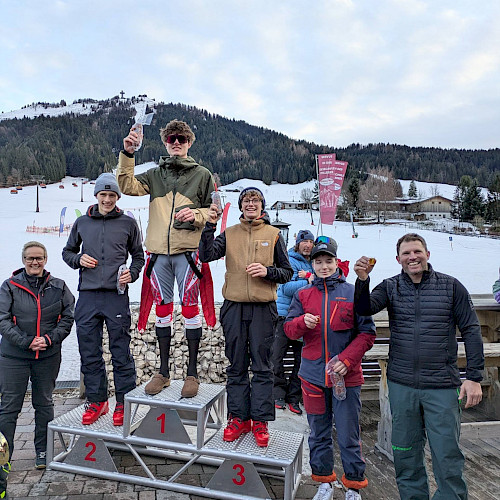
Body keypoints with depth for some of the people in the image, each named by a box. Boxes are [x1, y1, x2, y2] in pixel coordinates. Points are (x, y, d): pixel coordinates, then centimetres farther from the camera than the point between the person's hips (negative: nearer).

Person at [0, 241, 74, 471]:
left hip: (48, 356, 2)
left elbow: (68, 318, 3)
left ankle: (43, 451, 29)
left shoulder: (58, 287, 2)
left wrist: (50, 339, -11)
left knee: (44, 403, 14)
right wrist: (27, 342, -15)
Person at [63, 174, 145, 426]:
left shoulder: (128, 223, 6)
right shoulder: (82, 223, 12)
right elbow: (67, 252, 22)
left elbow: (138, 256, 13)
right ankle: (96, 400, 26)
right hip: (87, 296, 3)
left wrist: (132, 273, -6)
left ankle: (123, 403, 16)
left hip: (116, 295, -3)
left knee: (121, 352, 2)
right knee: (89, 352, 10)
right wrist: (78, 259, 0)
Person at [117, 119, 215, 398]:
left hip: (187, 250, -3)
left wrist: (196, 214, -12)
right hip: (159, 250, 3)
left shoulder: (202, 174, 9)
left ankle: (193, 372, 11)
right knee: (162, 309, 8)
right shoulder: (155, 174, 17)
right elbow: (128, 186, 3)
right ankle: (163, 372, 20)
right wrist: (127, 155, -5)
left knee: (190, 307, -2)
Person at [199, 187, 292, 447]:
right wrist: (210, 226, -14)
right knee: (236, 366, 9)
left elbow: (287, 272, 8)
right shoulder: (229, 233, 10)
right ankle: (238, 417, 20)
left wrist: (267, 271, -11)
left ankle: (260, 420, 14)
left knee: (262, 367, 3)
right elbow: (206, 255, -5)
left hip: (263, 308, -1)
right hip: (234, 308, 2)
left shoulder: (273, 235, 7)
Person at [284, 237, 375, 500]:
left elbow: (367, 333, -2)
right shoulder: (302, 295, 6)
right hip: (313, 375, 3)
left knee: (348, 436, 6)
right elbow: (289, 328, 4)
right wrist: (303, 322, -18)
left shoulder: (353, 293, -2)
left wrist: (347, 360, -14)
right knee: (318, 434, 16)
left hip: (346, 377, -2)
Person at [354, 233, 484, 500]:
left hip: (442, 386, -2)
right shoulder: (390, 287, 3)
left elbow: (471, 331, 1)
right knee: (405, 451, 15)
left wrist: (474, 376, -3)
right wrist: (362, 279, -29)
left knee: (447, 453, 3)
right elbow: (365, 309, -12)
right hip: (401, 385, 2)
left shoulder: (451, 286, -1)